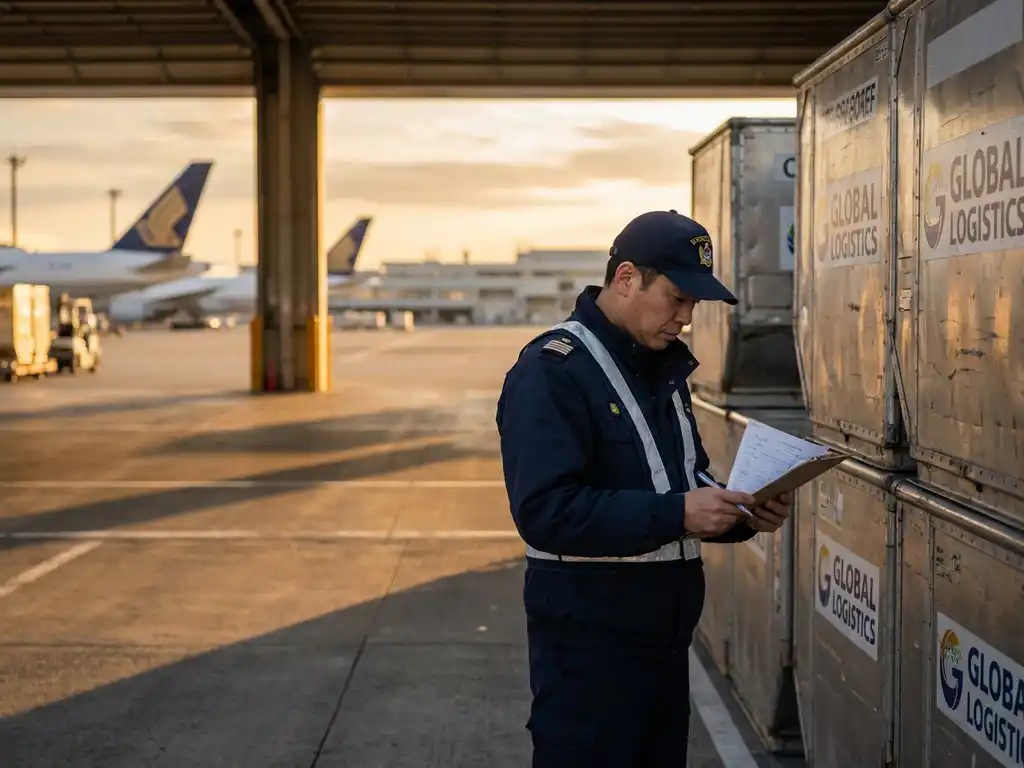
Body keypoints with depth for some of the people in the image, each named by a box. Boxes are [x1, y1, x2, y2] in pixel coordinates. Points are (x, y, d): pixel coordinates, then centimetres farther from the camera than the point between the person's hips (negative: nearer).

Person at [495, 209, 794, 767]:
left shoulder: (664, 366, 14)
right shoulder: (553, 371, -14)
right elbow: (544, 512, -24)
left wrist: (744, 515, 0)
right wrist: (676, 514, -27)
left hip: (667, 633, 8)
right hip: (590, 640, -8)